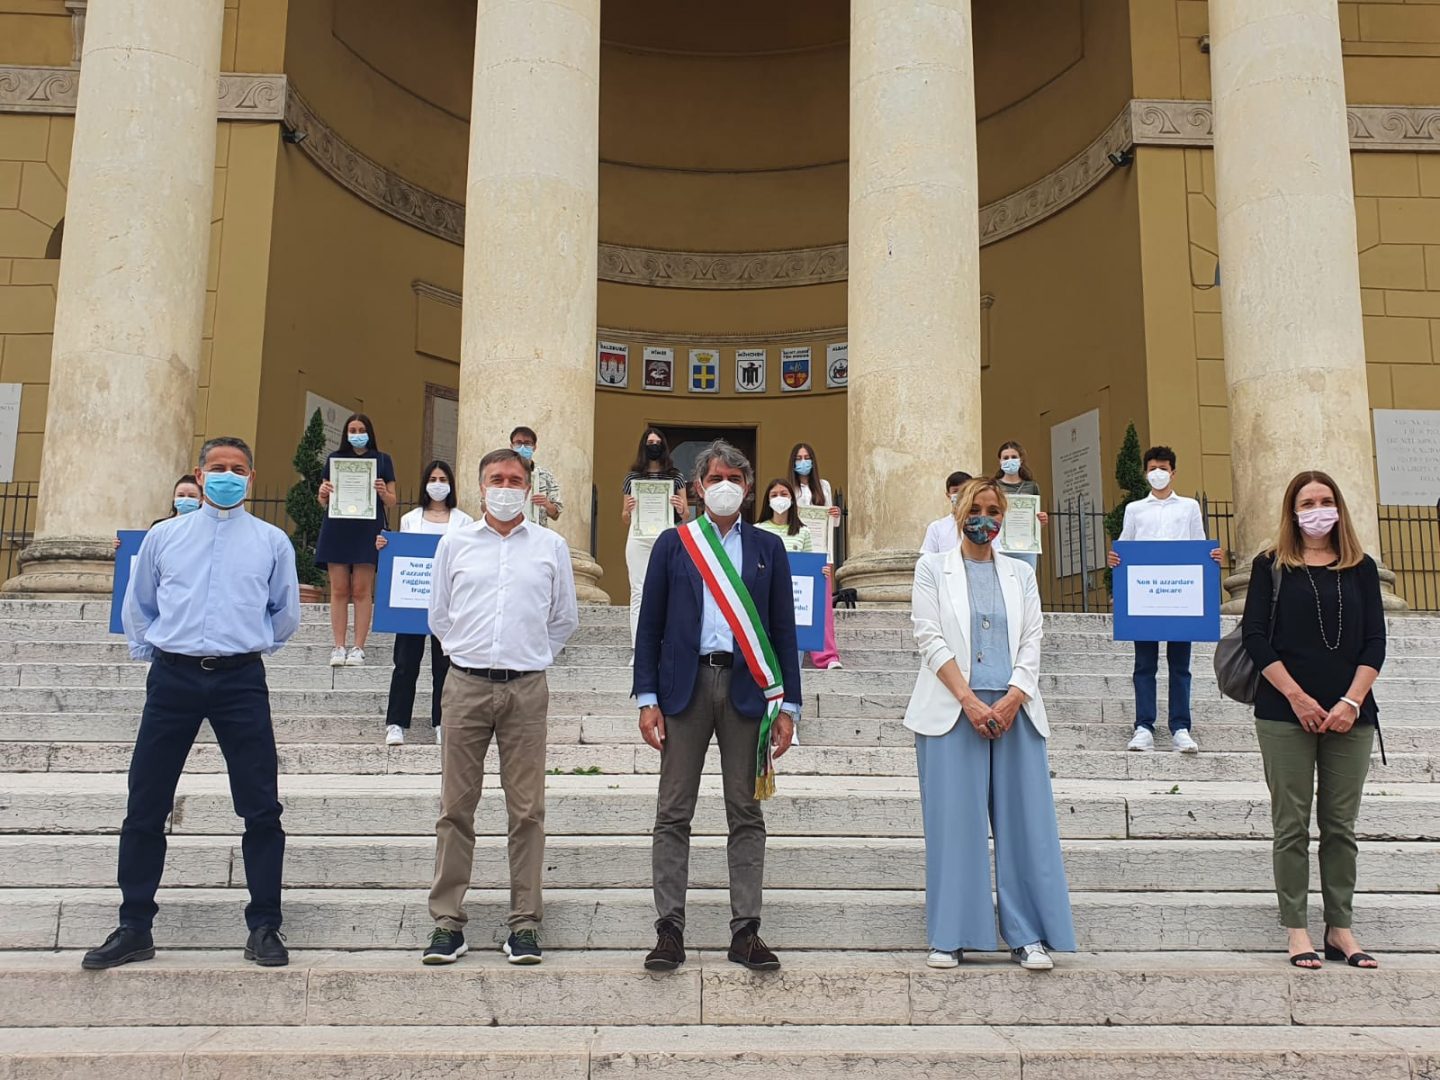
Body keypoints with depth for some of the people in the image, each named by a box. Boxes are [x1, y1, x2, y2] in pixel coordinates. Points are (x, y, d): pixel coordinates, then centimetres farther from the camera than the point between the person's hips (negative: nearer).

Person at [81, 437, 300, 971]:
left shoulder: (272, 541, 6)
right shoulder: (163, 537, 9)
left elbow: (285, 614, 17)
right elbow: (137, 609, 19)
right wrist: (152, 654, 13)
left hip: (241, 680, -1)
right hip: (172, 677, 1)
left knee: (261, 808, 0)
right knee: (145, 807, 5)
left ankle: (264, 927, 12)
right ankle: (134, 927, 19)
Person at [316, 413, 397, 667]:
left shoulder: (382, 460, 11)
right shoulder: (335, 458, 15)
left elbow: (392, 502, 9)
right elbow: (323, 502, 16)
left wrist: (383, 492, -12)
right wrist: (323, 492, -7)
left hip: (368, 531, -2)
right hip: (337, 529, 2)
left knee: (362, 590, -4)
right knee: (339, 590, -1)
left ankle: (358, 648, -1)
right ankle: (339, 647, 2)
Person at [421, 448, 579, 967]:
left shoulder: (551, 546, 7)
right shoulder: (454, 543, 9)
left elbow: (565, 618, 16)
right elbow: (438, 615, 17)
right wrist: (464, 653, 12)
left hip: (526, 689, 0)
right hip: (465, 686, 1)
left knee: (527, 809, 1)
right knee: (456, 806, 2)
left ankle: (525, 922, 9)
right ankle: (447, 921, 11)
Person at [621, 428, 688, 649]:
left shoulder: (676, 476, 11)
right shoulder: (632, 477, 11)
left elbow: (685, 515, 14)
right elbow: (624, 519, 16)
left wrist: (680, 509, -8)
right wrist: (629, 509, -6)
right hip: (639, 538, 1)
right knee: (639, 592, -1)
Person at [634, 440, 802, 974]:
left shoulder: (768, 548, 11)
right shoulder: (673, 544, 9)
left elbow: (783, 629, 9)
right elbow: (650, 625, 6)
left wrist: (788, 706, 2)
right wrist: (647, 699, -3)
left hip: (746, 688, 1)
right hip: (685, 686, 0)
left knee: (746, 814, 4)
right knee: (674, 814, 2)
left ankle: (745, 931, 11)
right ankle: (669, 929, 9)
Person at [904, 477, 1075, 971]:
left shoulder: (1020, 573, 16)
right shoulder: (932, 568, 8)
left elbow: (1032, 642, 8)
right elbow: (930, 638, -2)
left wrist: (1012, 699, -8)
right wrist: (969, 700, -12)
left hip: (1012, 710, 3)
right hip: (952, 710, -2)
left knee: (1024, 820, 0)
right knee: (954, 823, -2)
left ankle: (1028, 936, 8)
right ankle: (951, 937, 6)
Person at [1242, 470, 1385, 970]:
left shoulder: (1361, 568, 10)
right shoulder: (1271, 566, 4)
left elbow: (1375, 640, 5)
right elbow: (1255, 635, -3)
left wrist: (1351, 701, -8)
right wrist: (1296, 696, -11)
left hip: (1349, 715, 2)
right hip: (1285, 713, -2)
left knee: (1340, 825, 7)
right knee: (1292, 825, 1)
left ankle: (1339, 928, 15)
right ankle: (1296, 928, 8)